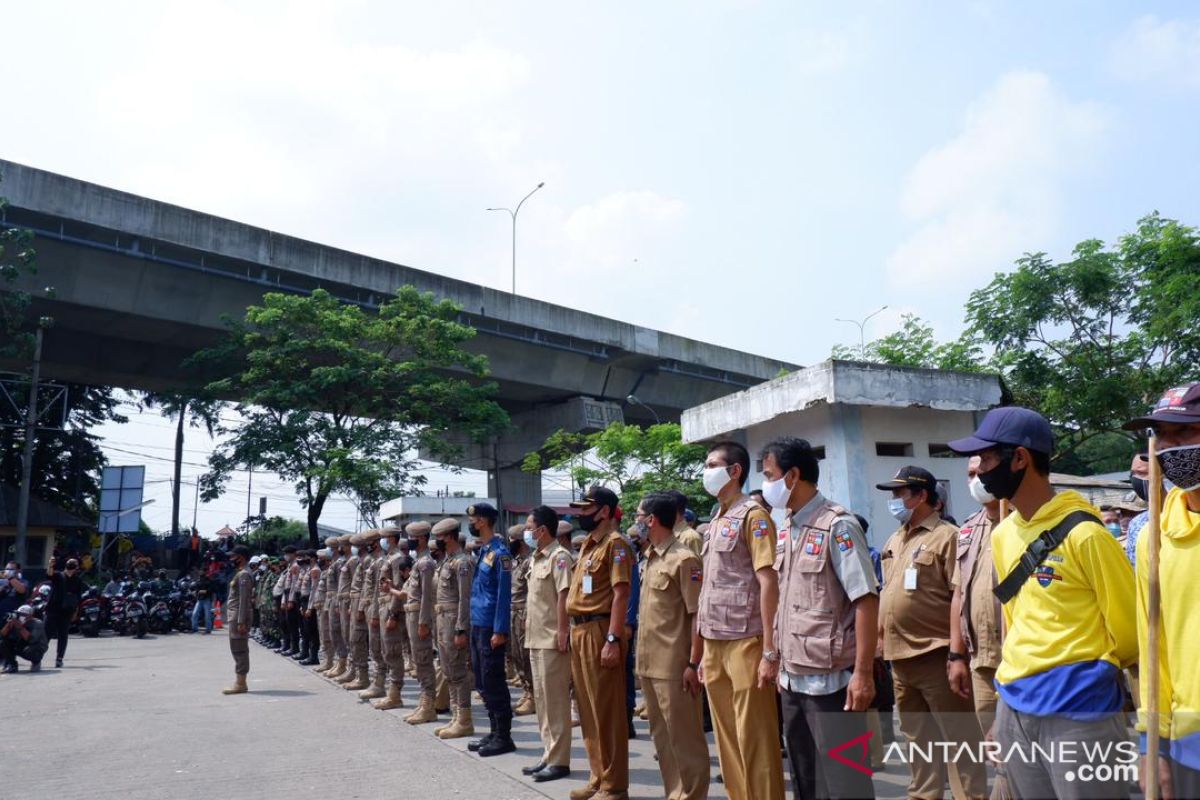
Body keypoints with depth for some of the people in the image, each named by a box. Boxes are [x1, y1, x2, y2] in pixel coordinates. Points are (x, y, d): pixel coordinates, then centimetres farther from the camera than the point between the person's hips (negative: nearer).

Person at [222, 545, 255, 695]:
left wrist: (241, 621, -24)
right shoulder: (240, 573, 18)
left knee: (239, 649, -9)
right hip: (235, 615, 10)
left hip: (238, 616, -10)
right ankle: (240, 682, 15)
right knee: (239, 649, 11)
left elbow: (244, 600, -20)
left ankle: (240, 684, -7)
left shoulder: (243, 574, -14)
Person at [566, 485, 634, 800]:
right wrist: (575, 631, 17)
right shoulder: (588, 543, 17)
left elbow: (621, 593, -17)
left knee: (606, 711, -2)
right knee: (588, 709, 15)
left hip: (599, 631, -9)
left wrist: (613, 639, -23)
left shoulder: (614, 543, -10)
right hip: (580, 631, 10)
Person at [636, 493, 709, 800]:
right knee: (661, 735, 16)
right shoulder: (651, 558, 13)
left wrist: (694, 664, -19)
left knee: (684, 737, 1)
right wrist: (643, 656, 17)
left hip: (674, 665, -9)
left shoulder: (683, 559, -13)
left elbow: (698, 614, -16)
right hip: (650, 663, 9)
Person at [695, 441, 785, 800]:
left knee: (754, 740, -1)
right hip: (715, 644, 8)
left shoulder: (753, 515, -8)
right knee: (727, 739, 13)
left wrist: (770, 651, -18)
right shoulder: (715, 521, 16)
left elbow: (768, 583, -14)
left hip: (744, 643, -8)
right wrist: (703, 648, 16)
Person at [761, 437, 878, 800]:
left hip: (830, 680, -8)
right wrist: (783, 663, 15)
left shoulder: (837, 527, -13)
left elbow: (866, 601, -16)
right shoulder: (786, 532, 10)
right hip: (793, 679, 8)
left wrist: (863, 672, -19)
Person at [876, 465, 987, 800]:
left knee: (959, 736, 0)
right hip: (899, 657, 8)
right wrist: (882, 640, 16)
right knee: (917, 737, 18)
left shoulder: (946, 536, -10)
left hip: (935, 655, -8)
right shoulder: (894, 541, 15)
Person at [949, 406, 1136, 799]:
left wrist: (1091, 672, 9)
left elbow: (1127, 625, -6)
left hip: (1078, 709, -7)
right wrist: (1013, 690, 17)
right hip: (1016, 707, 7)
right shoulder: (1002, 535, 8)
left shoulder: (1082, 533, -15)